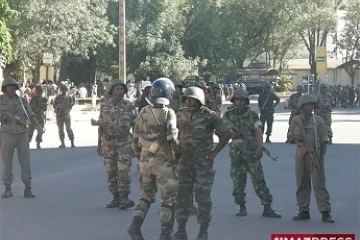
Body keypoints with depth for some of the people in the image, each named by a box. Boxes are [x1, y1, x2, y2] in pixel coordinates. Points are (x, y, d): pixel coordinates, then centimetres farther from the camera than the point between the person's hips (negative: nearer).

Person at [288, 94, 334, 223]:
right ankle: (304, 211, 15)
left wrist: (321, 157, -9)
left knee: (319, 183, -7)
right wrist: (296, 137, -10)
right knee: (302, 184, 7)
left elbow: (324, 141, 1)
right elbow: (291, 140, 14)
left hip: (315, 156, -3)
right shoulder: (296, 121, 7)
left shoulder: (319, 121, 1)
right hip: (301, 155, 3)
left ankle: (325, 212, -7)